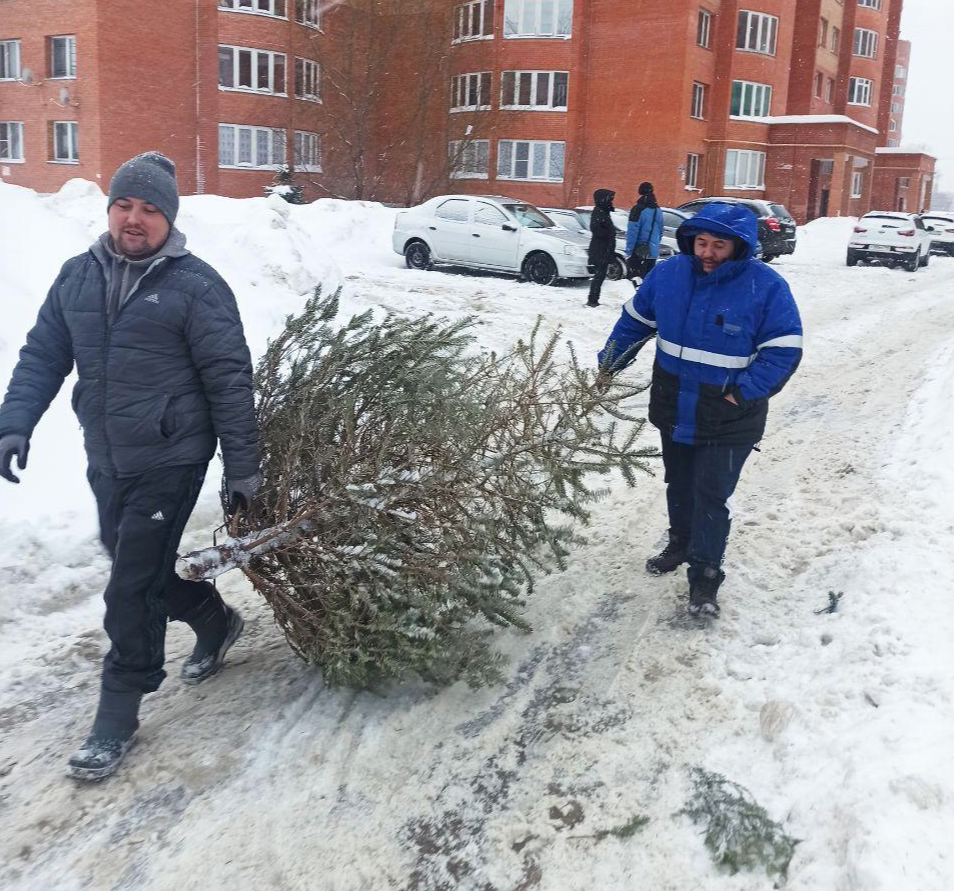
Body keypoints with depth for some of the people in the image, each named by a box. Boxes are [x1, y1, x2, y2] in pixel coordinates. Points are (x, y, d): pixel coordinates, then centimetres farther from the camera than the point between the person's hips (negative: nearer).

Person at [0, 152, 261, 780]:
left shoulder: (195, 286, -10)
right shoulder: (77, 277, 7)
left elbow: (229, 380, -10)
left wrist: (243, 468, -10)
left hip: (170, 462, -6)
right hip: (105, 462, 6)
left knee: (132, 589, -2)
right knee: (143, 563, 20)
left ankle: (119, 715, 15)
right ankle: (215, 623, 47)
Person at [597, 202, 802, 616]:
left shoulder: (767, 288, -15)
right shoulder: (667, 274, -4)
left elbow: (784, 350, -13)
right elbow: (635, 319, 9)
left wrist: (745, 394, -19)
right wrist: (610, 361, 1)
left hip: (728, 422, -4)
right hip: (674, 411, 5)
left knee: (711, 497, -3)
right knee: (679, 485, 21)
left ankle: (704, 577, 9)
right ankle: (680, 542, 44)